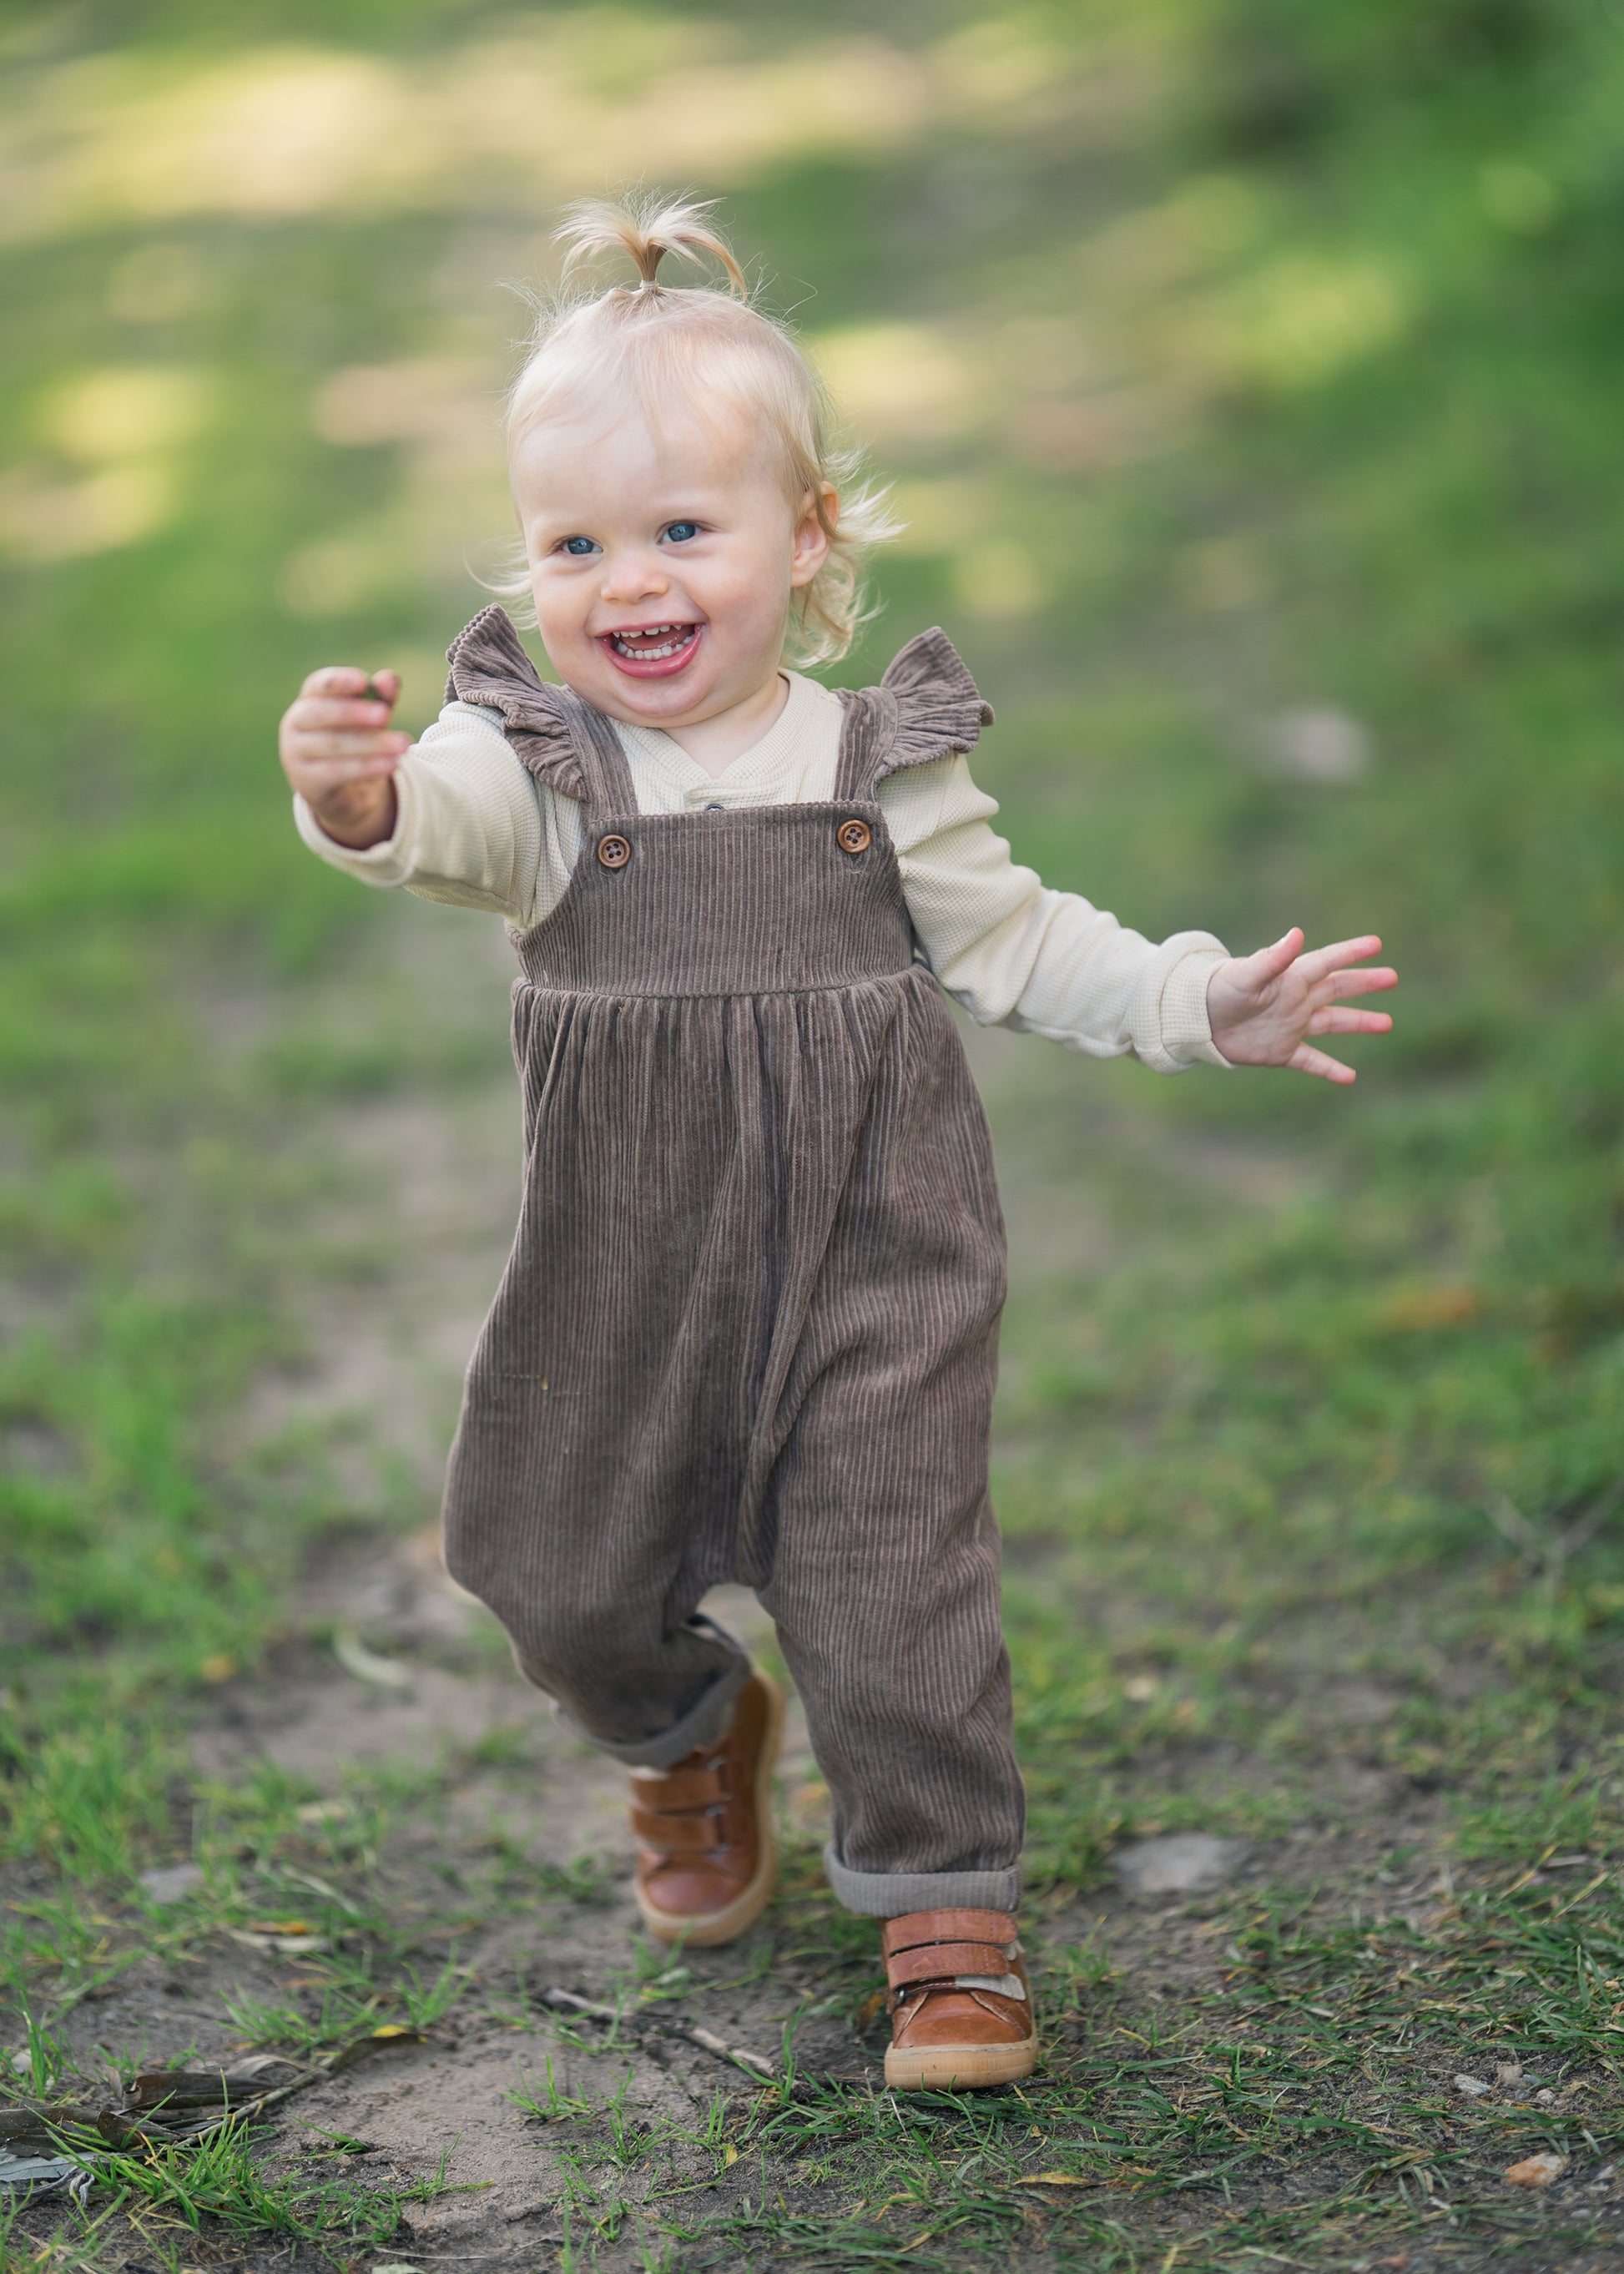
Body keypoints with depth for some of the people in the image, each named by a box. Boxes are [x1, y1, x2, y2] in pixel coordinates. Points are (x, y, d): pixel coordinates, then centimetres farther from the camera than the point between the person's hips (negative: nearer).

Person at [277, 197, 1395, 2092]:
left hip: (874, 1257, -1)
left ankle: (947, 1911, 17)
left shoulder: (881, 765, -2)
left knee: (888, 1581, -3)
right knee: (568, 1588, 11)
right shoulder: (540, 761, -9)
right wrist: (357, 798, -55)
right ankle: (691, 1737, 45)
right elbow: (445, 820, -31)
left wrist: (1205, 1006, 0)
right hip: (627, 1274, 1)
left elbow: (1016, 942, 9)